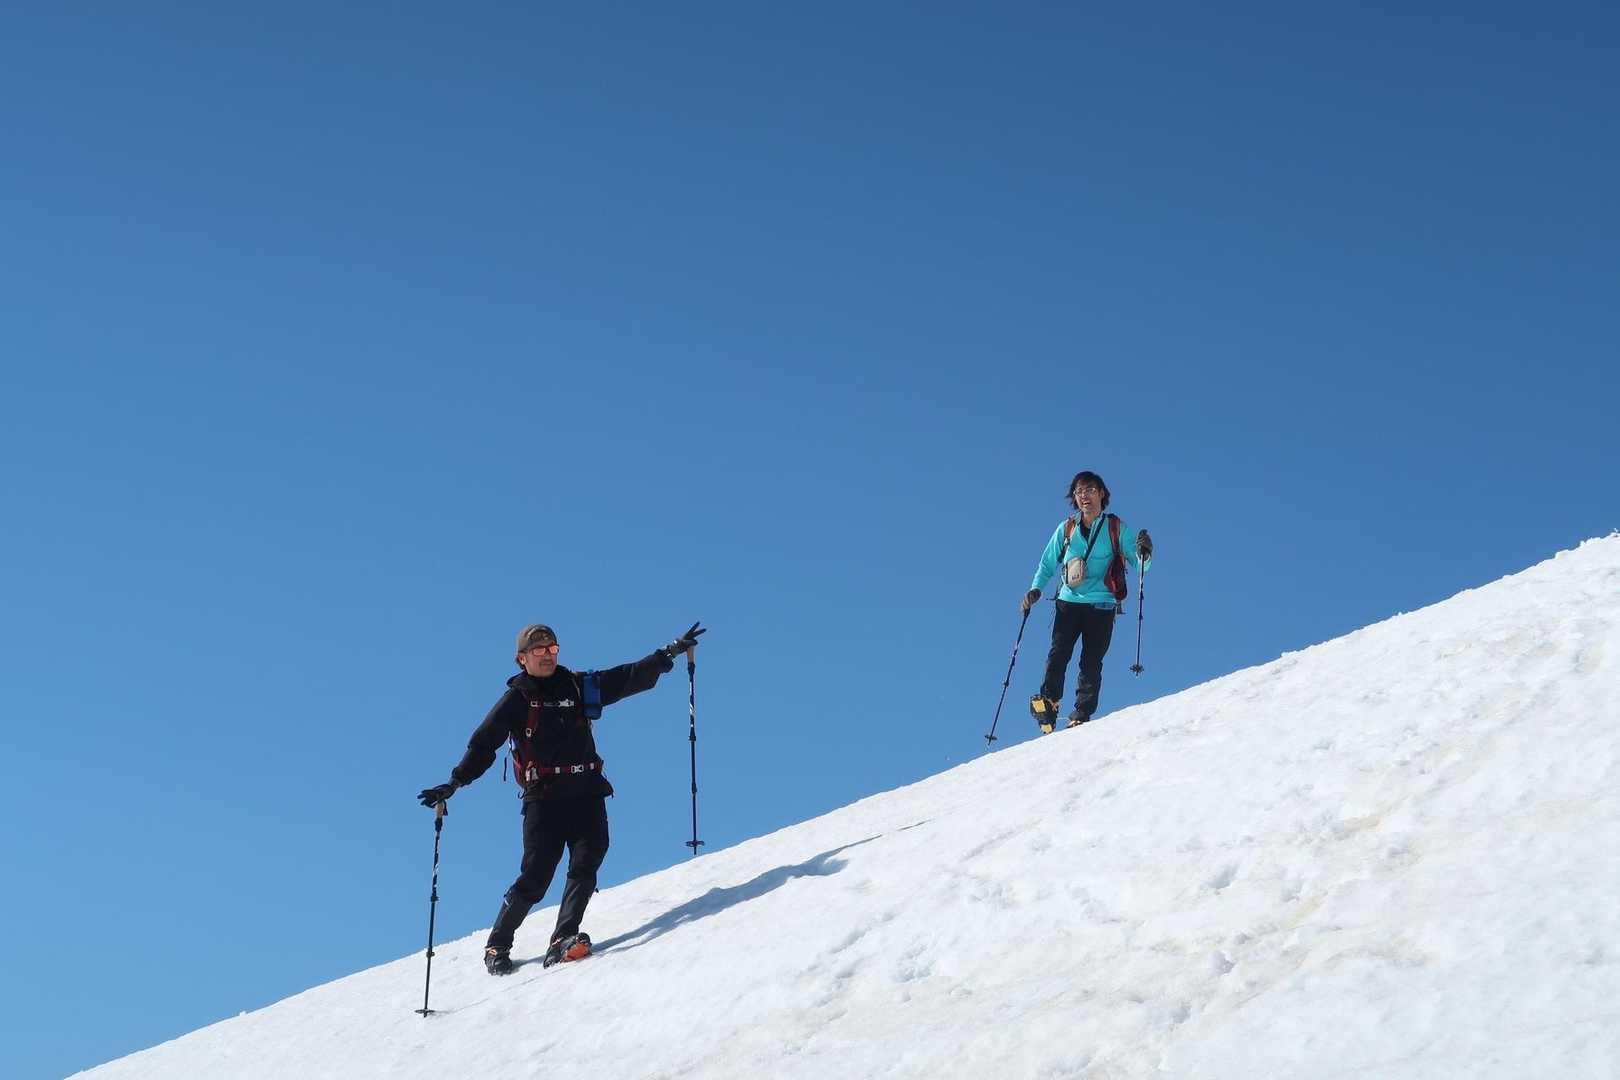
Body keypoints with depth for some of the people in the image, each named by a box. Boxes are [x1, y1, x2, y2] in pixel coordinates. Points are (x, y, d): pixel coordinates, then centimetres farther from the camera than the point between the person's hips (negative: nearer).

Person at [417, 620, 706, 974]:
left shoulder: (579, 687, 13)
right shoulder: (517, 699, 5)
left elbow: (630, 677, 14)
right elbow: (483, 744, 4)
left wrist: (670, 653, 7)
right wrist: (454, 782, -5)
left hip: (586, 792, 4)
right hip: (543, 796, -4)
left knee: (588, 860, -15)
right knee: (536, 875, -7)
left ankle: (563, 939, -20)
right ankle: (497, 946, 7)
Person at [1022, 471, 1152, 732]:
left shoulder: (1116, 528, 6)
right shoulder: (1066, 529, 12)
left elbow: (1138, 565, 0)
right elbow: (1048, 564, 17)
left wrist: (1144, 554, -22)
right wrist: (1036, 589, 1)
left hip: (1102, 605, -2)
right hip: (1069, 602, 2)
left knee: (1091, 663, -8)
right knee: (1058, 655, -15)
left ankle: (1081, 716, -8)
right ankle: (1047, 705, -13)